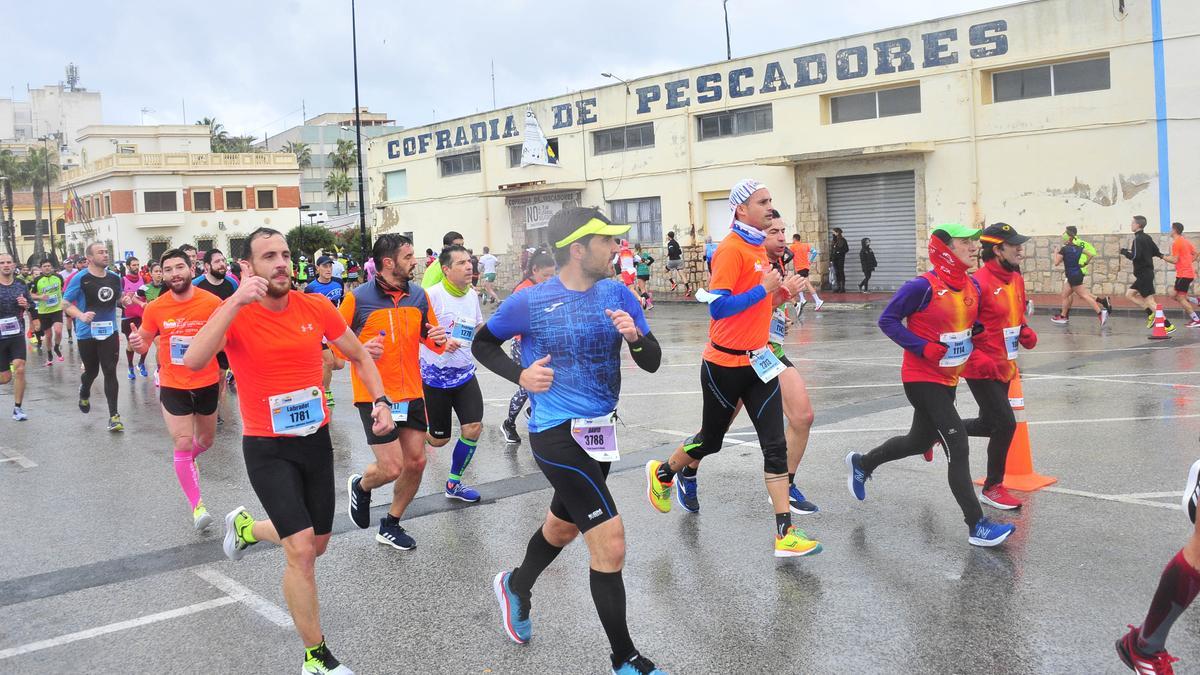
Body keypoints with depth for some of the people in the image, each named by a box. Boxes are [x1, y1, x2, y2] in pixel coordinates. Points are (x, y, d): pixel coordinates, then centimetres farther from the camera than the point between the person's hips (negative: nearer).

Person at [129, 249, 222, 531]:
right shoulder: (155, 308, -8)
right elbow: (144, 344, 6)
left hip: (207, 384, 1)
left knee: (206, 440, 20)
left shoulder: (212, 302, -13)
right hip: (173, 387, -1)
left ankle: (185, 461, 54)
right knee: (182, 444, -6)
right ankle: (196, 505, 4)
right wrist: (137, 343, -18)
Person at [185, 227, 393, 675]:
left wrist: (380, 400, -5)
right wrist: (236, 303, -37)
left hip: (316, 440, 5)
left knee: (316, 546, 17)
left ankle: (245, 527, 48)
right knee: (301, 550, -13)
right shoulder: (236, 314, -15)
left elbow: (360, 357, 9)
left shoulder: (316, 307, -5)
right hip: (268, 449, -4)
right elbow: (194, 361, -34)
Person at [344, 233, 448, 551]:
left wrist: (438, 339, -7)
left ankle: (390, 525, 28)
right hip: (374, 396, -5)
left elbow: (428, 336, 16)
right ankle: (360, 486, 28)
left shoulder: (419, 295, 4)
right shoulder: (358, 298, -11)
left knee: (416, 461, 7)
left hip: (411, 394, 6)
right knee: (392, 468, -8)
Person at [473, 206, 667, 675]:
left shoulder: (616, 294, -2)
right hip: (557, 436, -6)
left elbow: (652, 363, -1)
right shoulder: (529, 303, -12)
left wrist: (635, 336, -22)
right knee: (610, 543, -10)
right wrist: (520, 376, -12)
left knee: (563, 526, 26)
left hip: (601, 430, 6)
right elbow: (482, 343, 4)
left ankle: (516, 587, 55)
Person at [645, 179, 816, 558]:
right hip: (726, 364, -7)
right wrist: (764, 289, -24)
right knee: (711, 440, 12)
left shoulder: (758, 248, 9)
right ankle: (662, 473, 41)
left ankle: (785, 534, 0)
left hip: (758, 362, 7)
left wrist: (782, 291, 3)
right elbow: (718, 306, -25)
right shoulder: (730, 249, -17)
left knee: (775, 445, -1)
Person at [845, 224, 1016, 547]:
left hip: (948, 379, 9)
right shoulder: (924, 286, -20)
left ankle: (862, 463, 46)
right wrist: (923, 348, -23)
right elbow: (887, 320, -15)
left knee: (920, 440, 22)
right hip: (922, 379, -9)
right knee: (958, 446, -11)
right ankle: (976, 527, -4)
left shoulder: (972, 286, 3)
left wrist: (979, 356, -1)